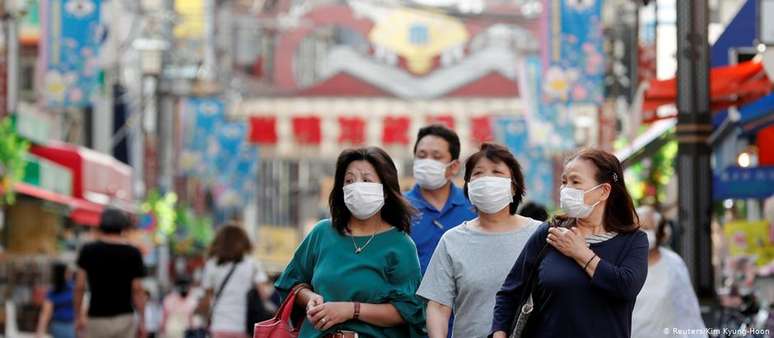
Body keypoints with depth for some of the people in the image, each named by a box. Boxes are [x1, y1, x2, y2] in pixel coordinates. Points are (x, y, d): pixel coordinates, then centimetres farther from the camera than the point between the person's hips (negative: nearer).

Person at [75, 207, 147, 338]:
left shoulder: (88, 251, -1)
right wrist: (141, 321, 5)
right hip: (124, 317, 0)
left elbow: (80, 287, 0)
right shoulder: (133, 253, -1)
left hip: (97, 318, 0)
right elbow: (138, 290, -1)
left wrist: (79, 315, 10)